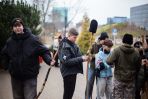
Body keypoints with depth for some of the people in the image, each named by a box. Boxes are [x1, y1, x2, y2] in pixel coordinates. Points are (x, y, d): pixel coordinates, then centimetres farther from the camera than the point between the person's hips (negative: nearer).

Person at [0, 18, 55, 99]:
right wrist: (8, 66, 9)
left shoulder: (32, 39, -12)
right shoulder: (10, 41, 0)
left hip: (30, 76, -4)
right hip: (15, 76, 4)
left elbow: (43, 51, -9)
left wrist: (49, 60, -27)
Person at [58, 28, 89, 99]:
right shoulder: (64, 46, -18)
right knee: (67, 92, 1)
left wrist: (83, 57, -9)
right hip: (68, 72, -9)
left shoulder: (73, 44, 9)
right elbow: (66, 61, -25)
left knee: (71, 91, 19)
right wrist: (81, 59, -25)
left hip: (73, 71, 9)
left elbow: (76, 56, 14)